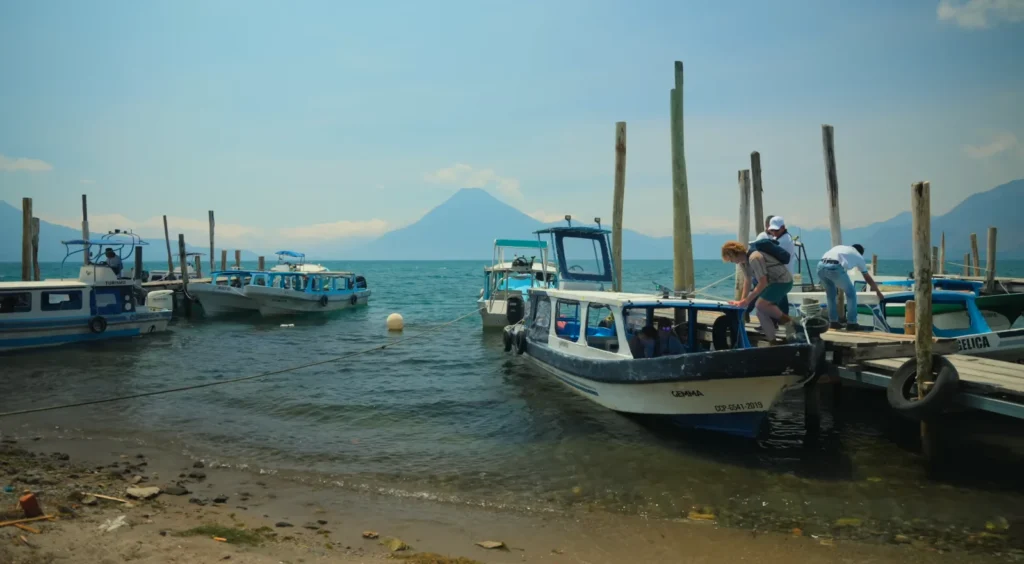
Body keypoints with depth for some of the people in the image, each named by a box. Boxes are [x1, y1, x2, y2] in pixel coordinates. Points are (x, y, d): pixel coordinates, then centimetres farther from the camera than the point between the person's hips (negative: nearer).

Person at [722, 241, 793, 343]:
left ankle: (786, 320, -3)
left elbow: (763, 283, -27)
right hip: (772, 281, 10)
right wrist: (742, 300, 3)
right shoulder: (743, 262, 2)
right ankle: (772, 341, 12)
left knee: (760, 304, -23)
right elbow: (747, 281, 9)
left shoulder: (754, 258, -28)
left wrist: (747, 300, -24)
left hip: (783, 281, -10)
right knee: (761, 312, 4)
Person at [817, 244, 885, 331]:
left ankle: (833, 322, 29)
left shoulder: (840, 247, 39)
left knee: (830, 294, 27)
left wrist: (836, 285, 52)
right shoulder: (858, 256, 28)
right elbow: (868, 278, 36)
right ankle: (851, 323, 18)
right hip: (834, 267, -5)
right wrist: (877, 291, 52)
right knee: (851, 293, 17)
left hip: (821, 266, 5)